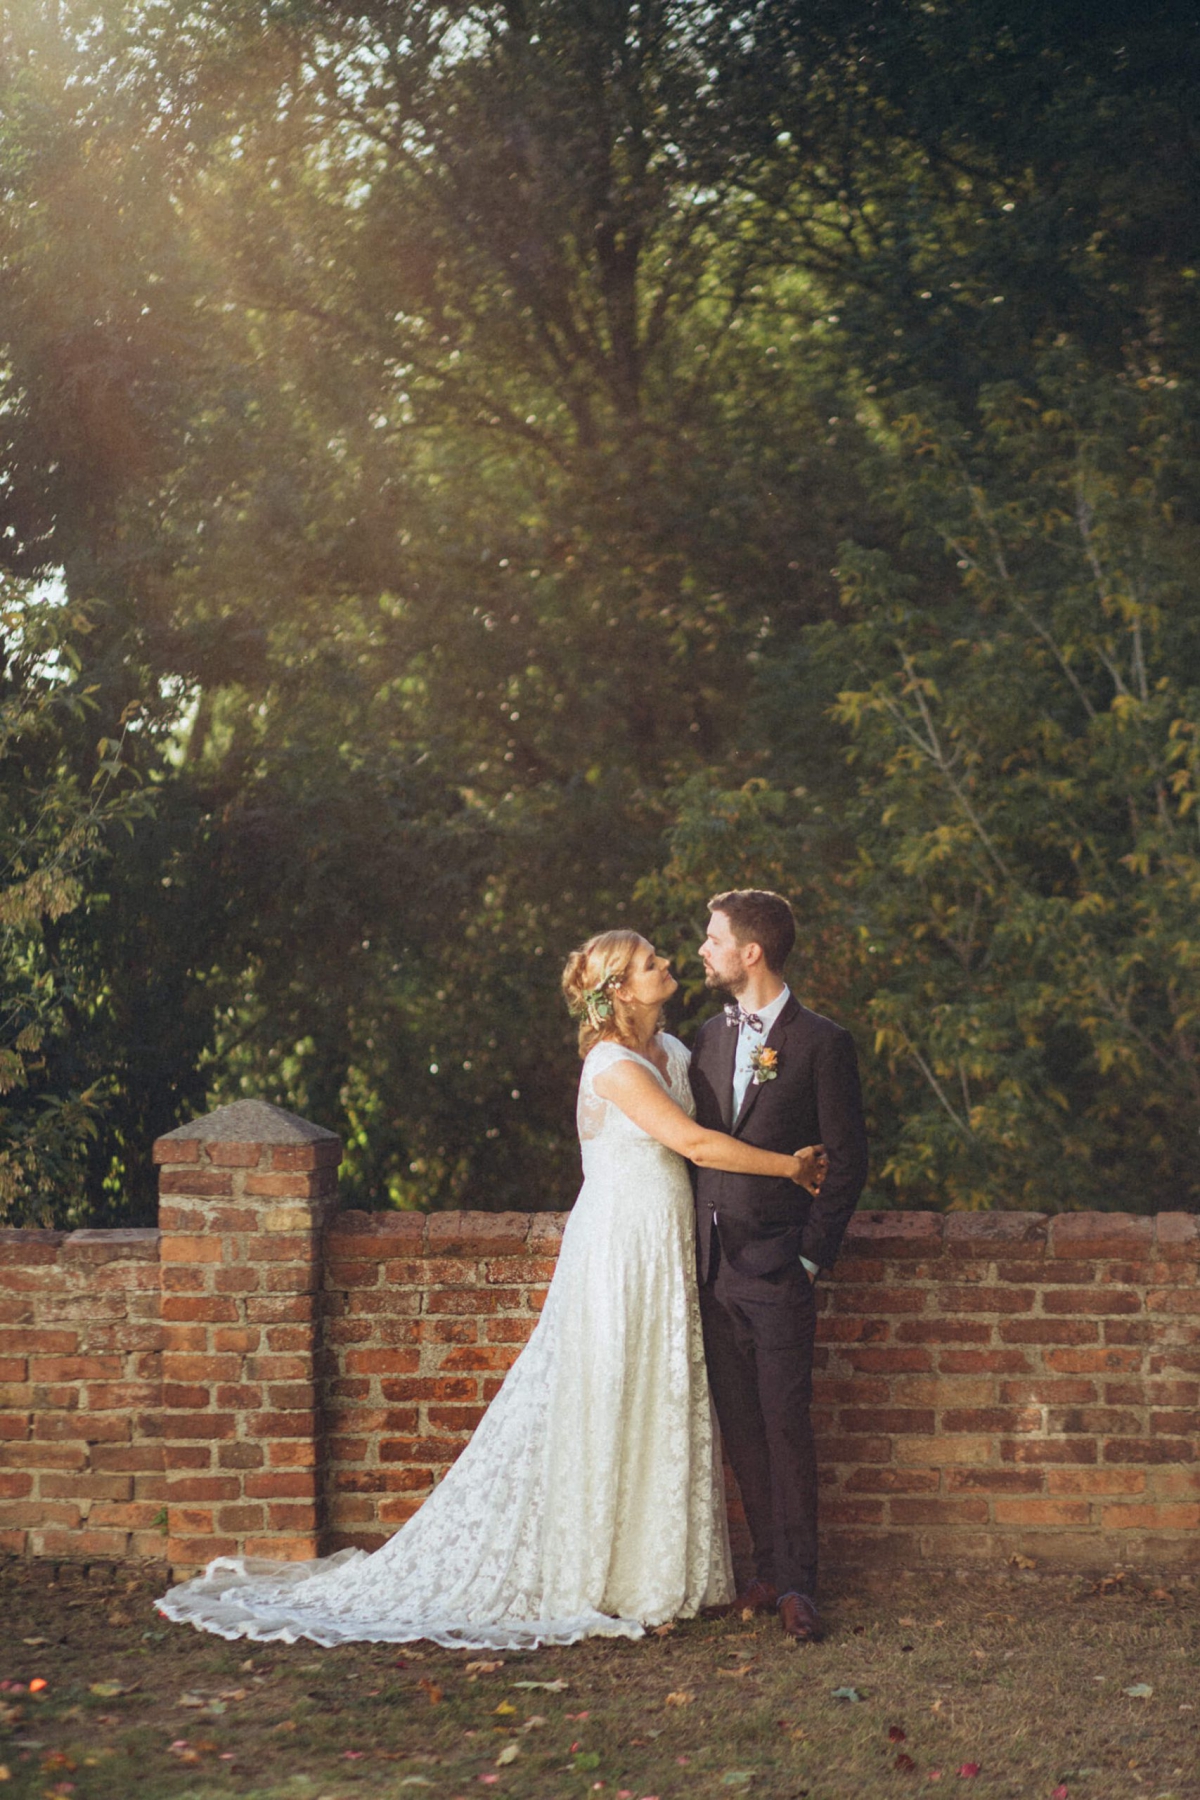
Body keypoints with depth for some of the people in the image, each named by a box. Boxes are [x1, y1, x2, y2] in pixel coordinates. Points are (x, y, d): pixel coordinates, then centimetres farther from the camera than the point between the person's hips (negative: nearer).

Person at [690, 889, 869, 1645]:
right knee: (742, 1428, 8)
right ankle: (770, 1569, 17)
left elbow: (848, 1161, -5)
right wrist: (695, 1246, 9)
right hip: (716, 1266, 6)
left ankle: (798, 1583, 4)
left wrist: (811, 1259, -9)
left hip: (776, 1269, -6)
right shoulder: (712, 1037, 13)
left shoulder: (821, 1043, -5)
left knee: (785, 1426, -4)